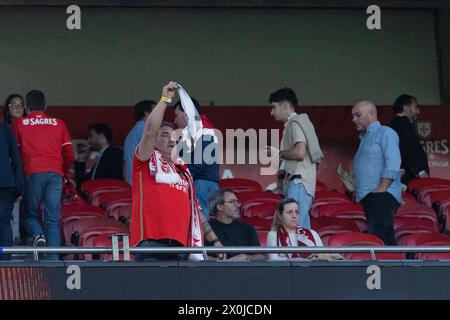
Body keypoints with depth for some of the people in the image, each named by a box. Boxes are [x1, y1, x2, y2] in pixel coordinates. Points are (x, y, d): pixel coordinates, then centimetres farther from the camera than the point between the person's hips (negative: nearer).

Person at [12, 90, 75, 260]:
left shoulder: (19, 124, 11)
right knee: (53, 220, 1)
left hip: (32, 173, -1)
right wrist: (64, 171, 31)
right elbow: (69, 155, 13)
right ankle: (53, 258, -11)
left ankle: (38, 235, -19)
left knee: (31, 215, 12)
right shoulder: (59, 124, 15)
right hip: (55, 173, 1)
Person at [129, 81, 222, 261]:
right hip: (152, 242, -6)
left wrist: (214, 239, 22)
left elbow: (195, 209, 27)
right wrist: (165, 98, -8)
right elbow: (149, 131, -8)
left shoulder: (183, 169, 25)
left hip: (180, 246, 6)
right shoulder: (149, 161, 9)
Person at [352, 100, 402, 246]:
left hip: (382, 195, -9)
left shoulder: (385, 133, 0)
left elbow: (392, 165, -12)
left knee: (377, 238, -22)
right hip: (369, 197, 9)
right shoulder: (364, 138, 28)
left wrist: (381, 189, -18)